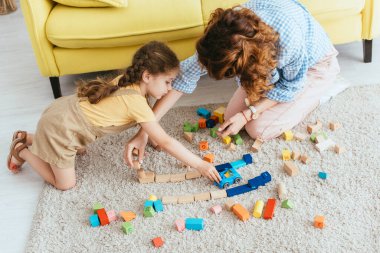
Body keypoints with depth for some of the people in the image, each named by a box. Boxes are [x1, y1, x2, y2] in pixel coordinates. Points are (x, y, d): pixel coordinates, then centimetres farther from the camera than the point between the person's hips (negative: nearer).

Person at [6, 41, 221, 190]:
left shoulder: (129, 79, -4)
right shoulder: (137, 102, -29)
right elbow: (166, 142, -26)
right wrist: (200, 165, -21)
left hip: (64, 111, 9)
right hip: (60, 128, -8)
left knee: (79, 151, 32)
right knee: (65, 184, 5)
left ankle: (27, 138, 32)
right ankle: (21, 150, 16)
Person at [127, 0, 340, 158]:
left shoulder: (288, 38, -45)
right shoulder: (229, 28, -32)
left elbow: (292, 84, -23)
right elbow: (189, 73, -27)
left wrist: (247, 114, -29)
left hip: (312, 66, -4)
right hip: (271, 62, 5)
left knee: (259, 129, -14)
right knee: (232, 117, -2)